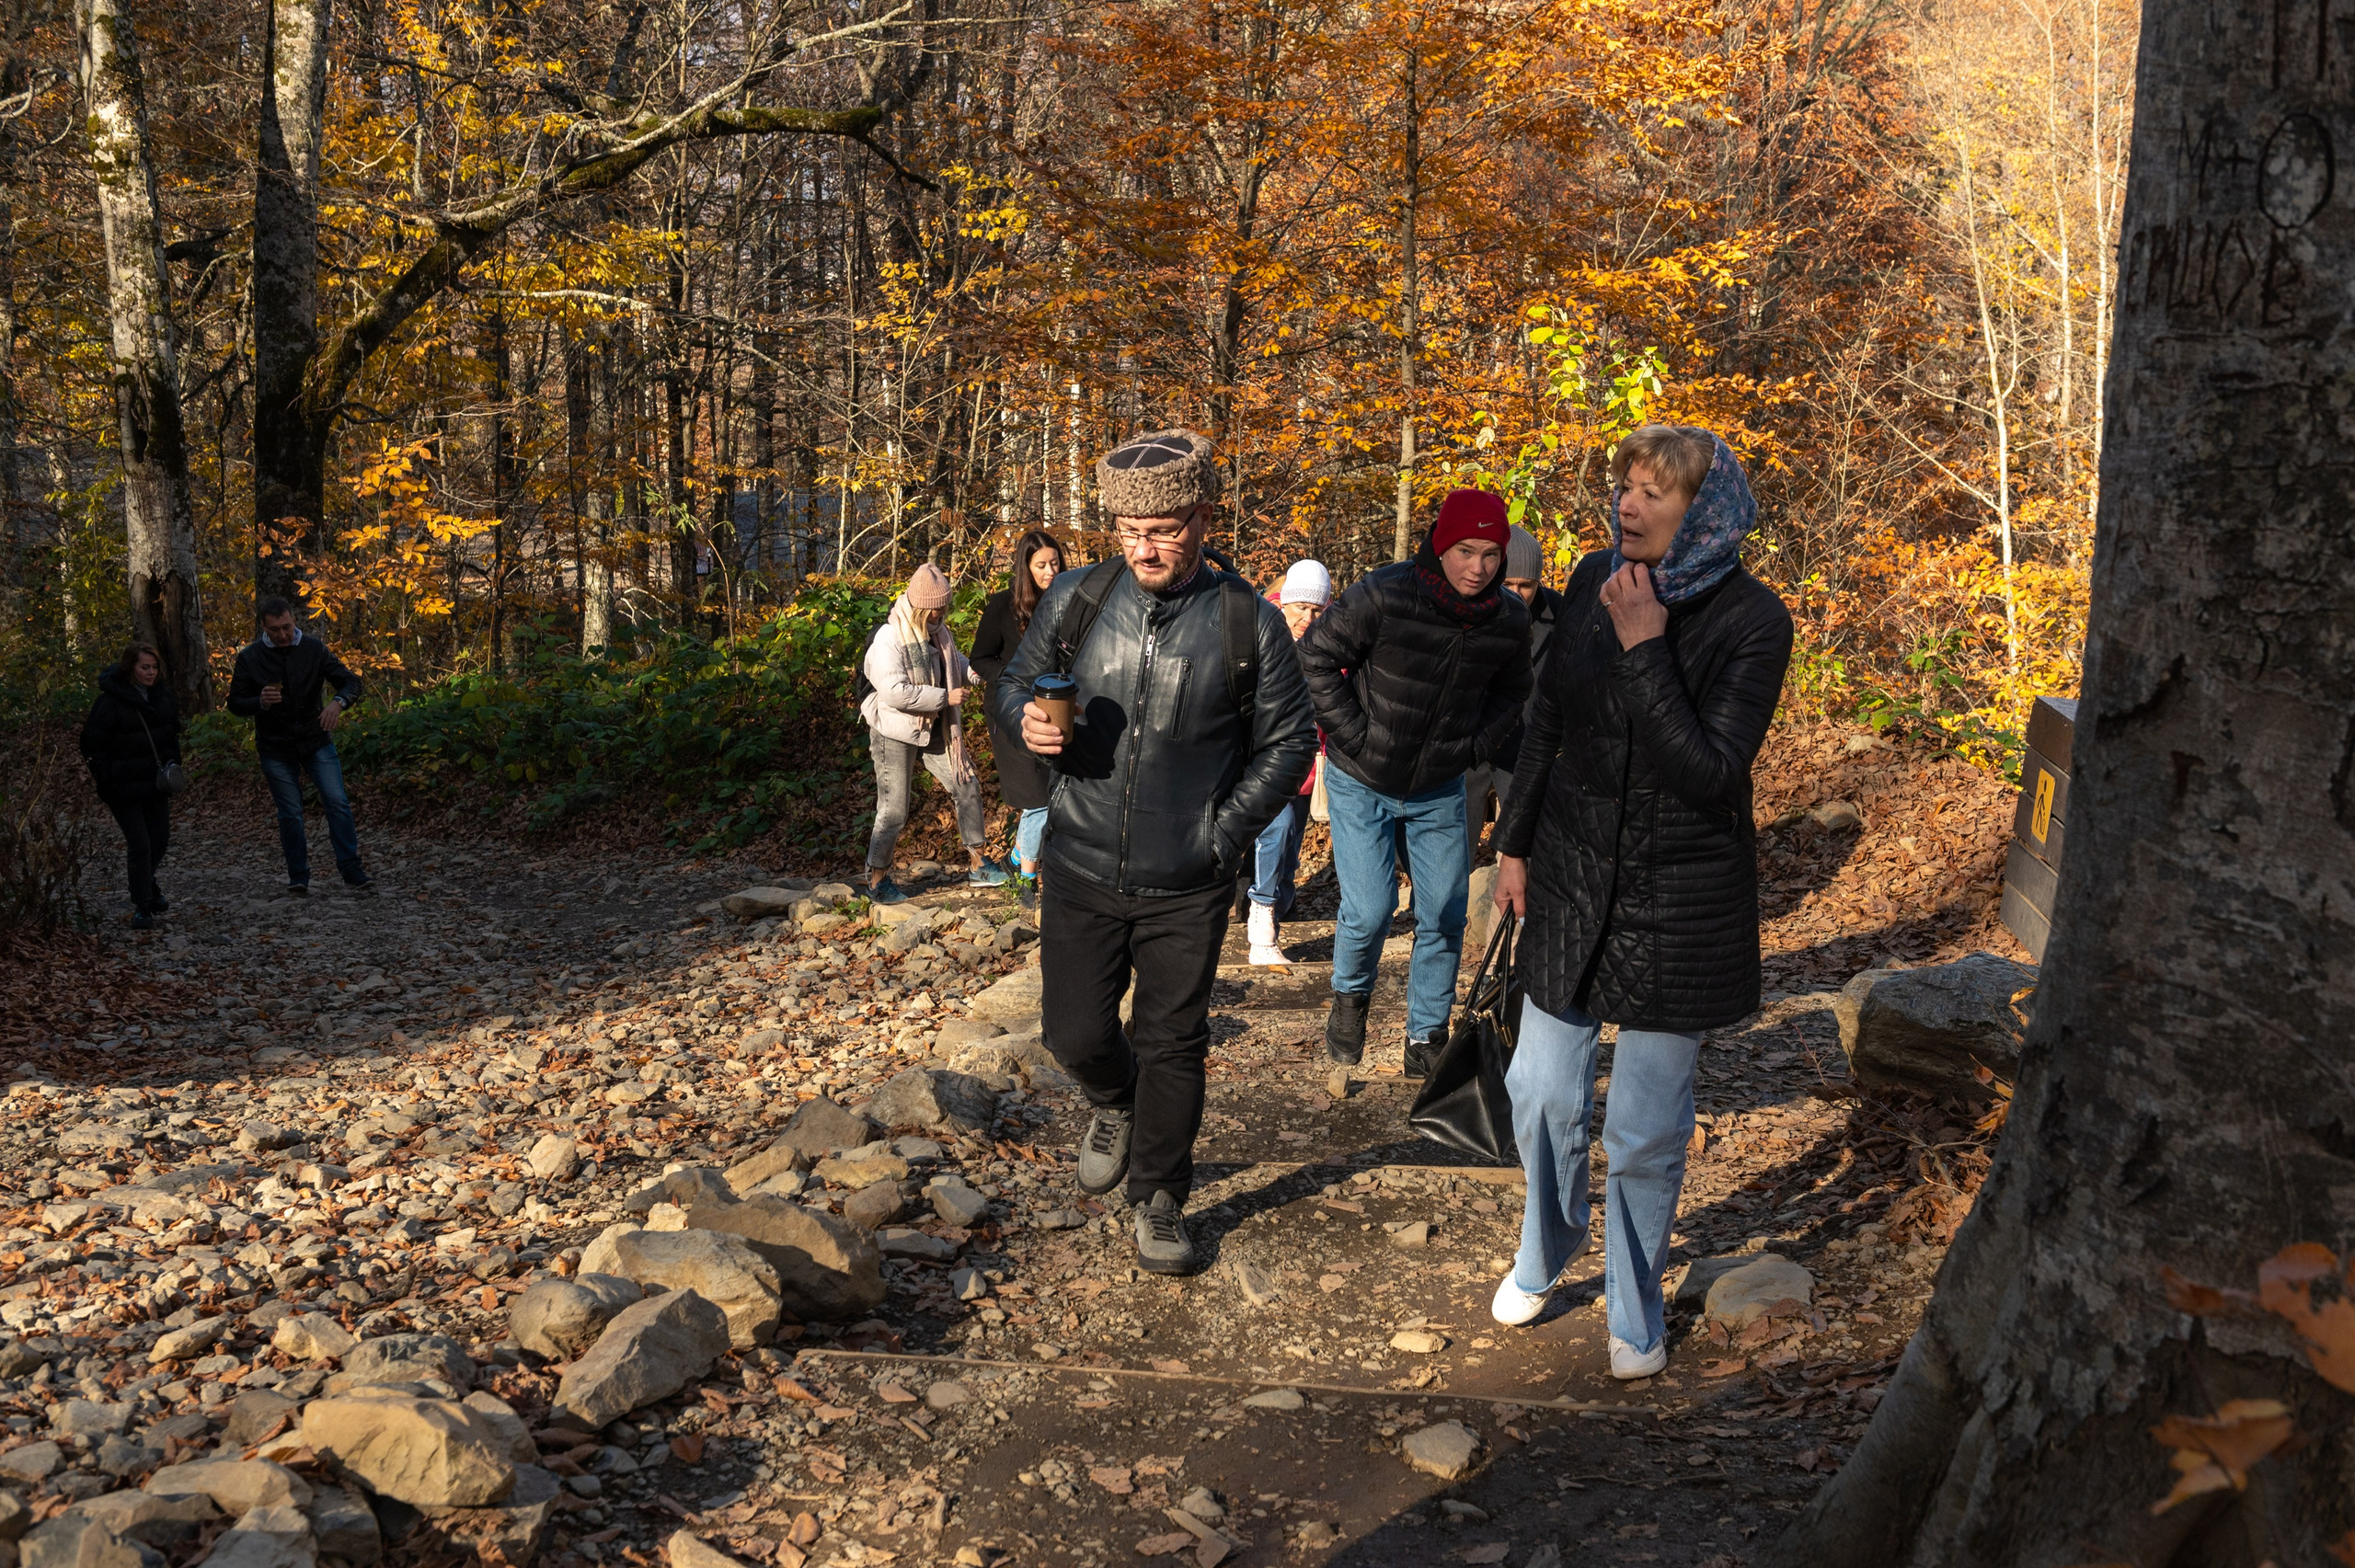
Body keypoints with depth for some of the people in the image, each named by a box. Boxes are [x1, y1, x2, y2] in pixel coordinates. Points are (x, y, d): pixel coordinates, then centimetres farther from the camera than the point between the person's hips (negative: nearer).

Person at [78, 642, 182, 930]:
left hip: (156, 784, 6)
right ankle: (142, 907, 4)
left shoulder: (162, 696, 4)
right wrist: (108, 784, -13)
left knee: (161, 839, 13)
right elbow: (93, 746, -12)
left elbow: (173, 734, 18)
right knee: (140, 845, -8)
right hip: (125, 788, -6)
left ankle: (147, 887, 39)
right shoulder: (111, 701, -16)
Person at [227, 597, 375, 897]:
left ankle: (353, 873, -4)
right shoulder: (249, 657, -4)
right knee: (290, 814, 4)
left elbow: (351, 681, -6)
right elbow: (235, 704, 0)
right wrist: (261, 702, -22)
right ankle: (298, 880, 16)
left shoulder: (313, 648, -3)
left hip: (316, 740, 0)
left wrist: (338, 702, -28)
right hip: (276, 749, 0)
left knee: (337, 802, -10)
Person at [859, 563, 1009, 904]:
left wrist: (975, 671, -3)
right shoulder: (889, 638, -22)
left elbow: (957, 664, 20)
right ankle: (877, 880, 16)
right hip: (896, 733, -8)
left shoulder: (937, 631, 3)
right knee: (894, 810, 0)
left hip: (934, 729, 8)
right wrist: (945, 697, -24)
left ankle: (978, 865, 22)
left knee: (967, 786, 10)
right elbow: (894, 693, -31)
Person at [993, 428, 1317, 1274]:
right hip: (1082, 868, 2)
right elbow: (1013, 683, 11)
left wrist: (1223, 834, -8)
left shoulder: (1250, 622, -7)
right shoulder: (1077, 599, -2)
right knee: (1074, 1031, 8)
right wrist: (1028, 720, -14)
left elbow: (1289, 741, 0)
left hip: (1186, 887, -2)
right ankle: (1116, 1106, 44)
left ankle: (1160, 1200, 29)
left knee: (1173, 1044, 8)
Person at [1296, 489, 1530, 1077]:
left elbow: (1510, 693, 12)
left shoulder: (1510, 619, -8)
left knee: (1445, 916, 4)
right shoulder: (1383, 596, -22)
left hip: (1440, 791, 4)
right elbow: (1315, 657, -12)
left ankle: (1427, 1039, 21)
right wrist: (1353, 735, -14)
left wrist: (1472, 747, 0)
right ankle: (1350, 997, 24)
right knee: (1369, 910, -8)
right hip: (1361, 784, -4)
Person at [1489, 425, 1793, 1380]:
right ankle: (1547, 1249, 42)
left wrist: (1645, 649, -26)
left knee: (1647, 1129, 8)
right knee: (1543, 1093, 12)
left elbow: (1712, 773, -23)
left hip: (1680, 902, -4)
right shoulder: (1595, 581, -1)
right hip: (1572, 880, 4)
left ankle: (1635, 1311, 31)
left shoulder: (1752, 620, -14)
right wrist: (1515, 842, 12)